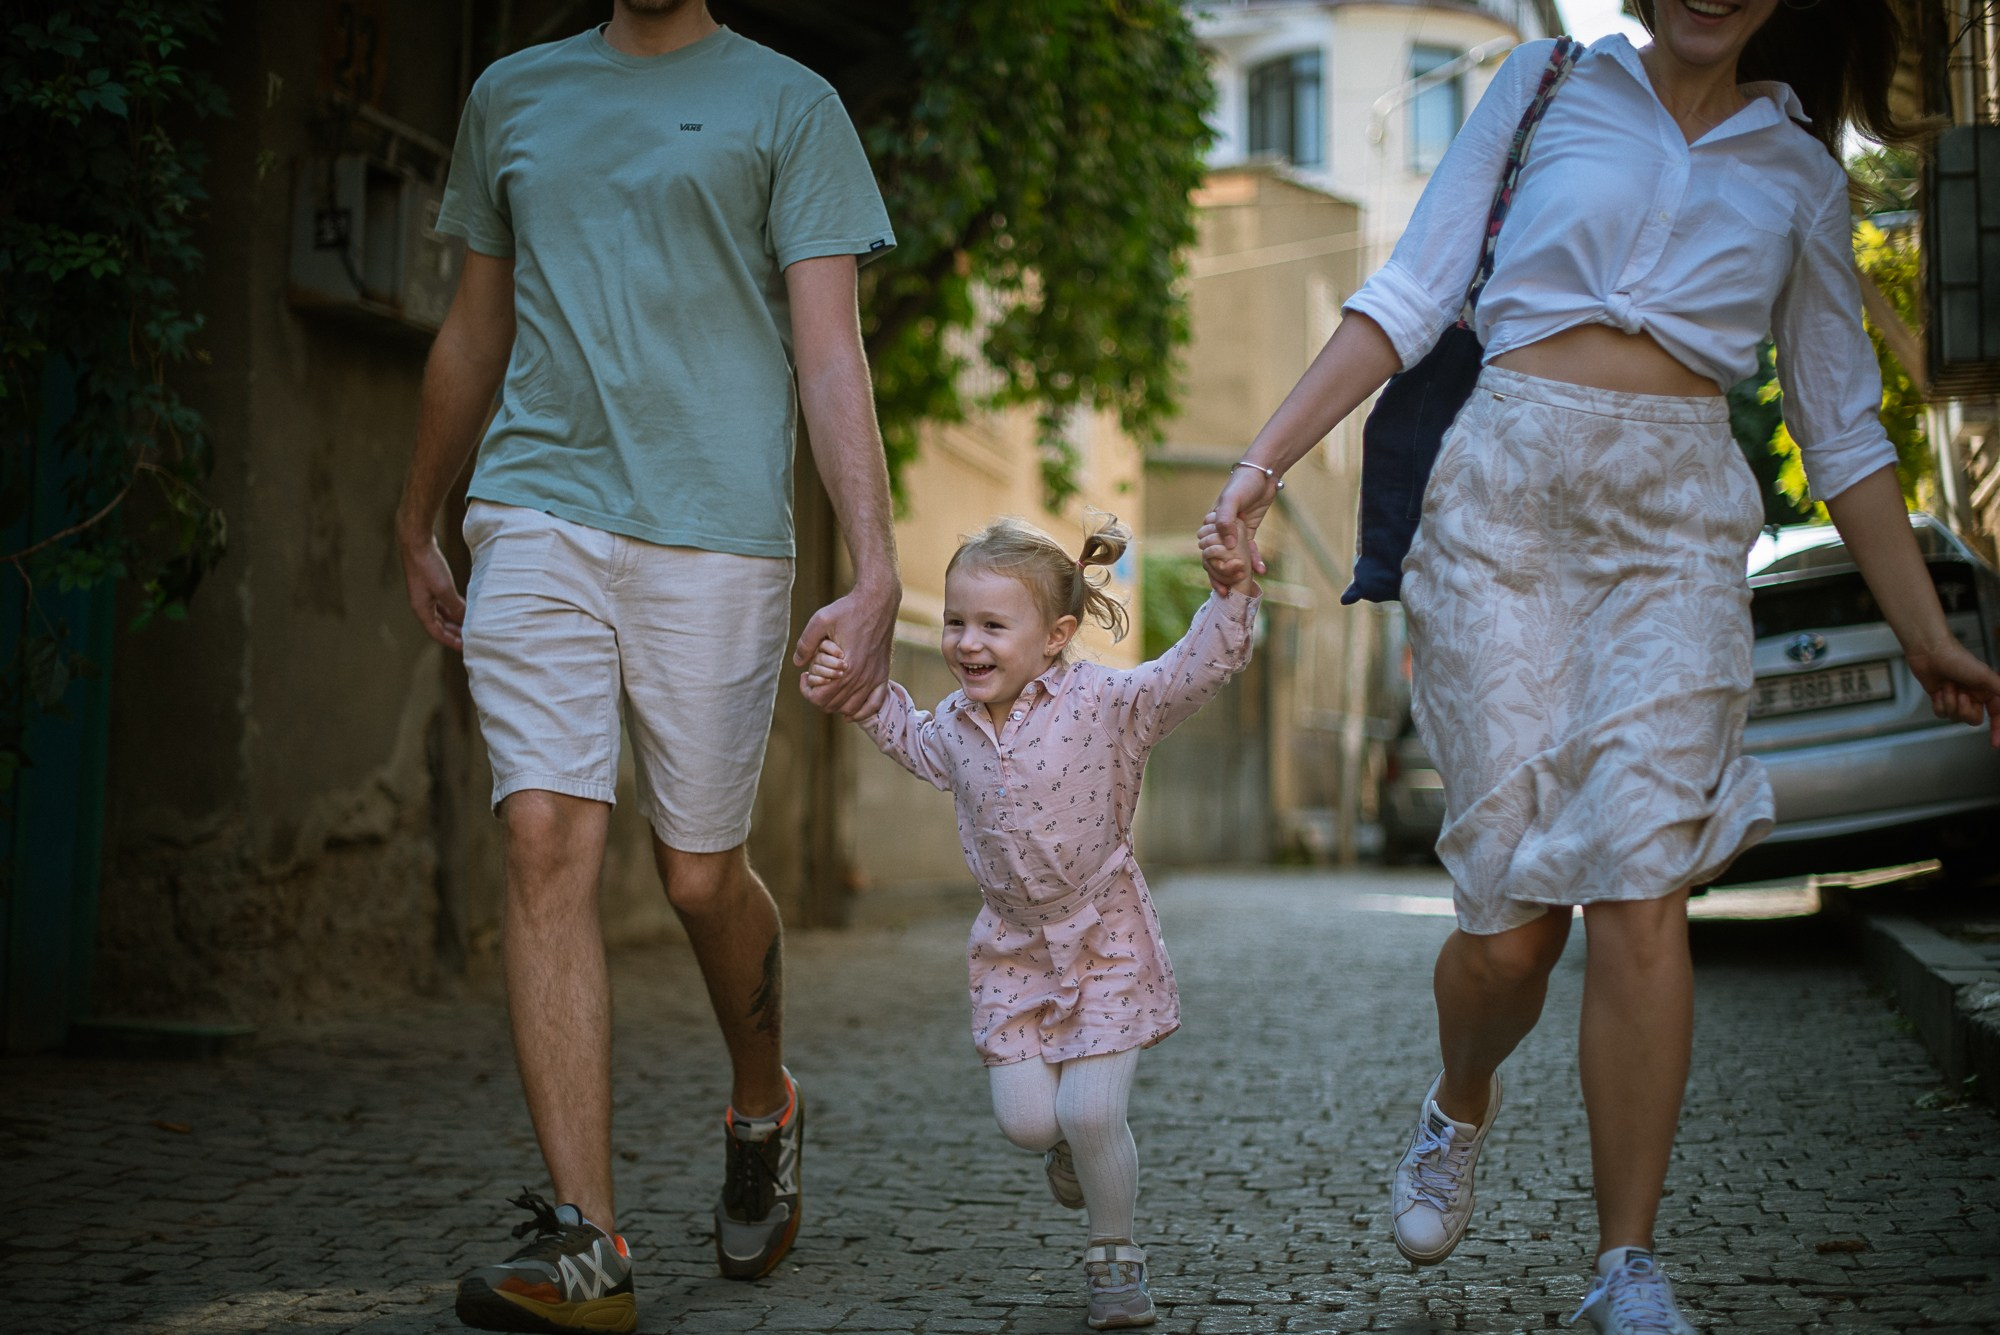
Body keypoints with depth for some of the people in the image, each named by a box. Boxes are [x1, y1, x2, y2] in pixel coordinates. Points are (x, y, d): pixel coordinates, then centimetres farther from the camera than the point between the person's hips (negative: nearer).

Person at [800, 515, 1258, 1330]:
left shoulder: (1108, 704, -16)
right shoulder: (956, 724, 0)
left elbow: (1200, 669, -24)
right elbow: (914, 742, 25)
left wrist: (1230, 591, -39)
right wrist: (859, 694, 15)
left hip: (1105, 938, -4)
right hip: (1014, 946, 4)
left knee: (1089, 1116, -9)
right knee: (1025, 1122, -2)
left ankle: (1115, 1259, 16)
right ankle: (1072, 1142, 36)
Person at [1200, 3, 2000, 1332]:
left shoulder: (1802, 173, 17)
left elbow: (1844, 430, 18)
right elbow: (1408, 299, 7)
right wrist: (1266, 457, -3)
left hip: (1677, 524, 1)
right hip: (1505, 493, -1)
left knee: (1639, 882, -14)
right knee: (1514, 909, -5)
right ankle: (1461, 1106, 29)